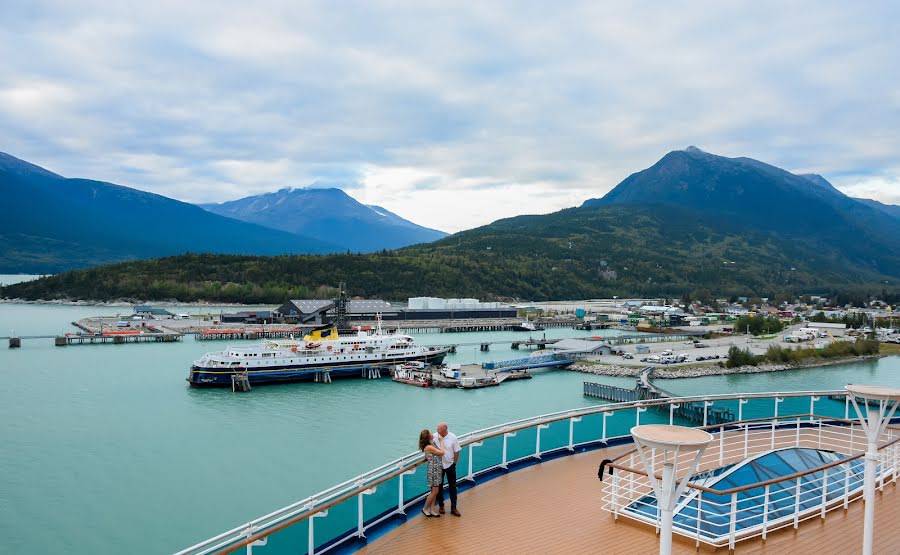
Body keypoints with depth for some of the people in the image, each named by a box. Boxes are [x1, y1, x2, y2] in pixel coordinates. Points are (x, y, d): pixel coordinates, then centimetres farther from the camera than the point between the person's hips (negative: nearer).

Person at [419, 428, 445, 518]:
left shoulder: (432, 444, 4)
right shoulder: (429, 447, -24)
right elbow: (442, 452, -20)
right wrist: (441, 441, -10)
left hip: (437, 470, 9)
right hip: (433, 470, -9)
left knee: (434, 491, 13)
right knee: (434, 491, 1)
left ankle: (431, 510, 21)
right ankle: (425, 509, 17)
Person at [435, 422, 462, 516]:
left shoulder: (453, 437, -14)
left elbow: (456, 452, -4)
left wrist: (454, 464, -1)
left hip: (450, 465, -1)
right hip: (438, 465, 1)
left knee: (453, 487, 6)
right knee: (439, 486, 13)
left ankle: (453, 508, 16)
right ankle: (441, 505, 29)